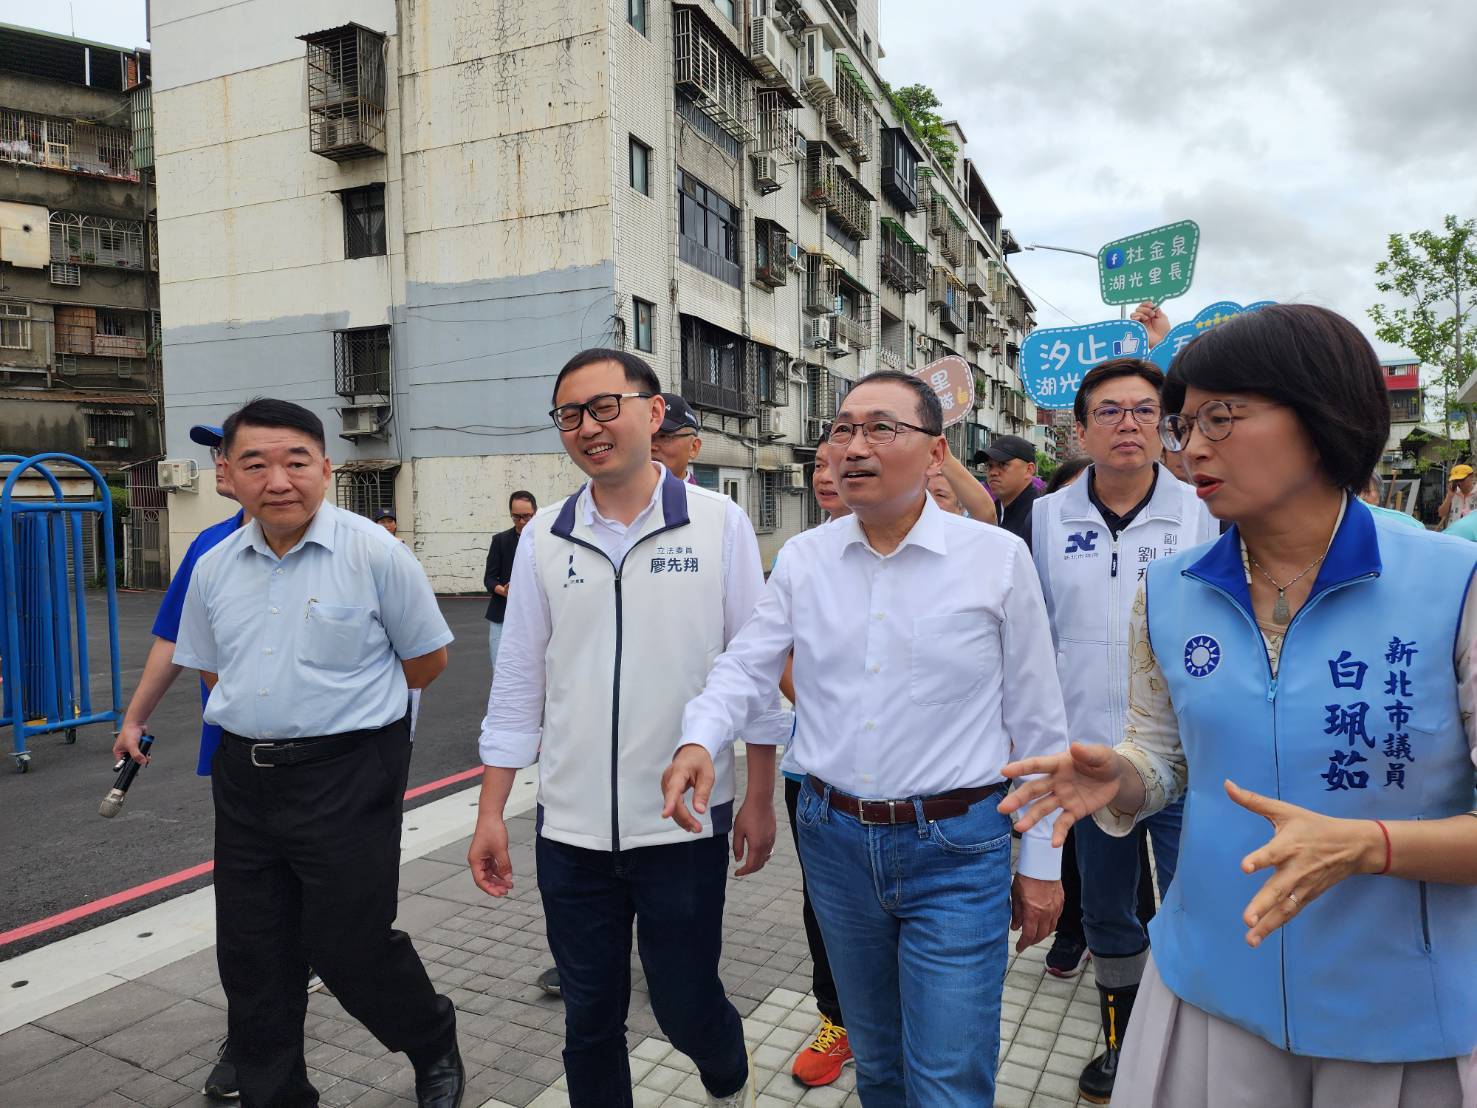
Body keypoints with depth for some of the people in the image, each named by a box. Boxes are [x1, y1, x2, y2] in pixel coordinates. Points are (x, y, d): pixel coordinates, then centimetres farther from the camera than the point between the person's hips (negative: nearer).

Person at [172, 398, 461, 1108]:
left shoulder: (375, 554, -11)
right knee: (252, 961, 14)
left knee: (351, 946, 3)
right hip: (243, 776, 6)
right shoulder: (214, 569, 5)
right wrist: (263, 719, 13)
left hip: (346, 776, -5)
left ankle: (435, 1049, 32)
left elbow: (427, 659, -2)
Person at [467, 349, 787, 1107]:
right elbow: (518, 683, 5)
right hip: (570, 830, 3)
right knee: (589, 1021, 14)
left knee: (687, 1007, 13)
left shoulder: (719, 524, -5)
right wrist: (490, 814, 4)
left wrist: (760, 799, -1)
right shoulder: (543, 539, 2)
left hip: (685, 824, -2)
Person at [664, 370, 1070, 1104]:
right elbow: (746, 666, 3)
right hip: (834, 839, 4)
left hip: (956, 853, -3)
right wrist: (699, 741, -18)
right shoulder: (802, 558, 0)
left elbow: (1037, 724, -3)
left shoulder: (999, 558, -8)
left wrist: (1041, 861, 0)